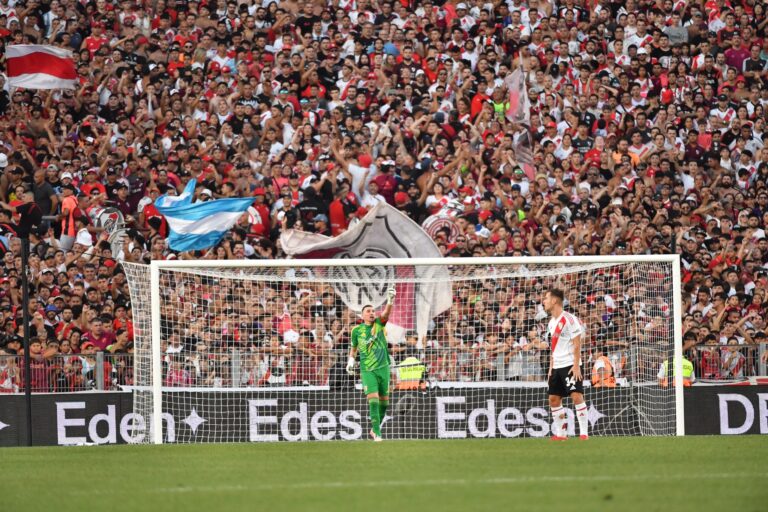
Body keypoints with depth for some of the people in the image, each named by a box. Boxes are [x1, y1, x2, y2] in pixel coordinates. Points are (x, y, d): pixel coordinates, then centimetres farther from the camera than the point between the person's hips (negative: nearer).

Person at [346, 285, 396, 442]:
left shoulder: (379, 323, 3)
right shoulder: (357, 330, 3)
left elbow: (386, 313, -18)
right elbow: (354, 348, 18)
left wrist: (390, 301, -35)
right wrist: (351, 361, 4)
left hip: (383, 367, 2)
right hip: (367, 370, -2)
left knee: (384, 401, 10)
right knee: (373, 398, -16)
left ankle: (375, 429, 29)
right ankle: (377, 433, -16)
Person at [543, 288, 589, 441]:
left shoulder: (569, 319, -10)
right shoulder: (552, 322, 15)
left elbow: (576, 344, -13)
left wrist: (576, 365, -19)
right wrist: (551, 368, 16)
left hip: (570, 365, -9)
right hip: (557, 366, 9)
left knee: (577, 396, -15)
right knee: (554, 399, 6)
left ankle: (584, 432, -15)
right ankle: (561, 433, 13)